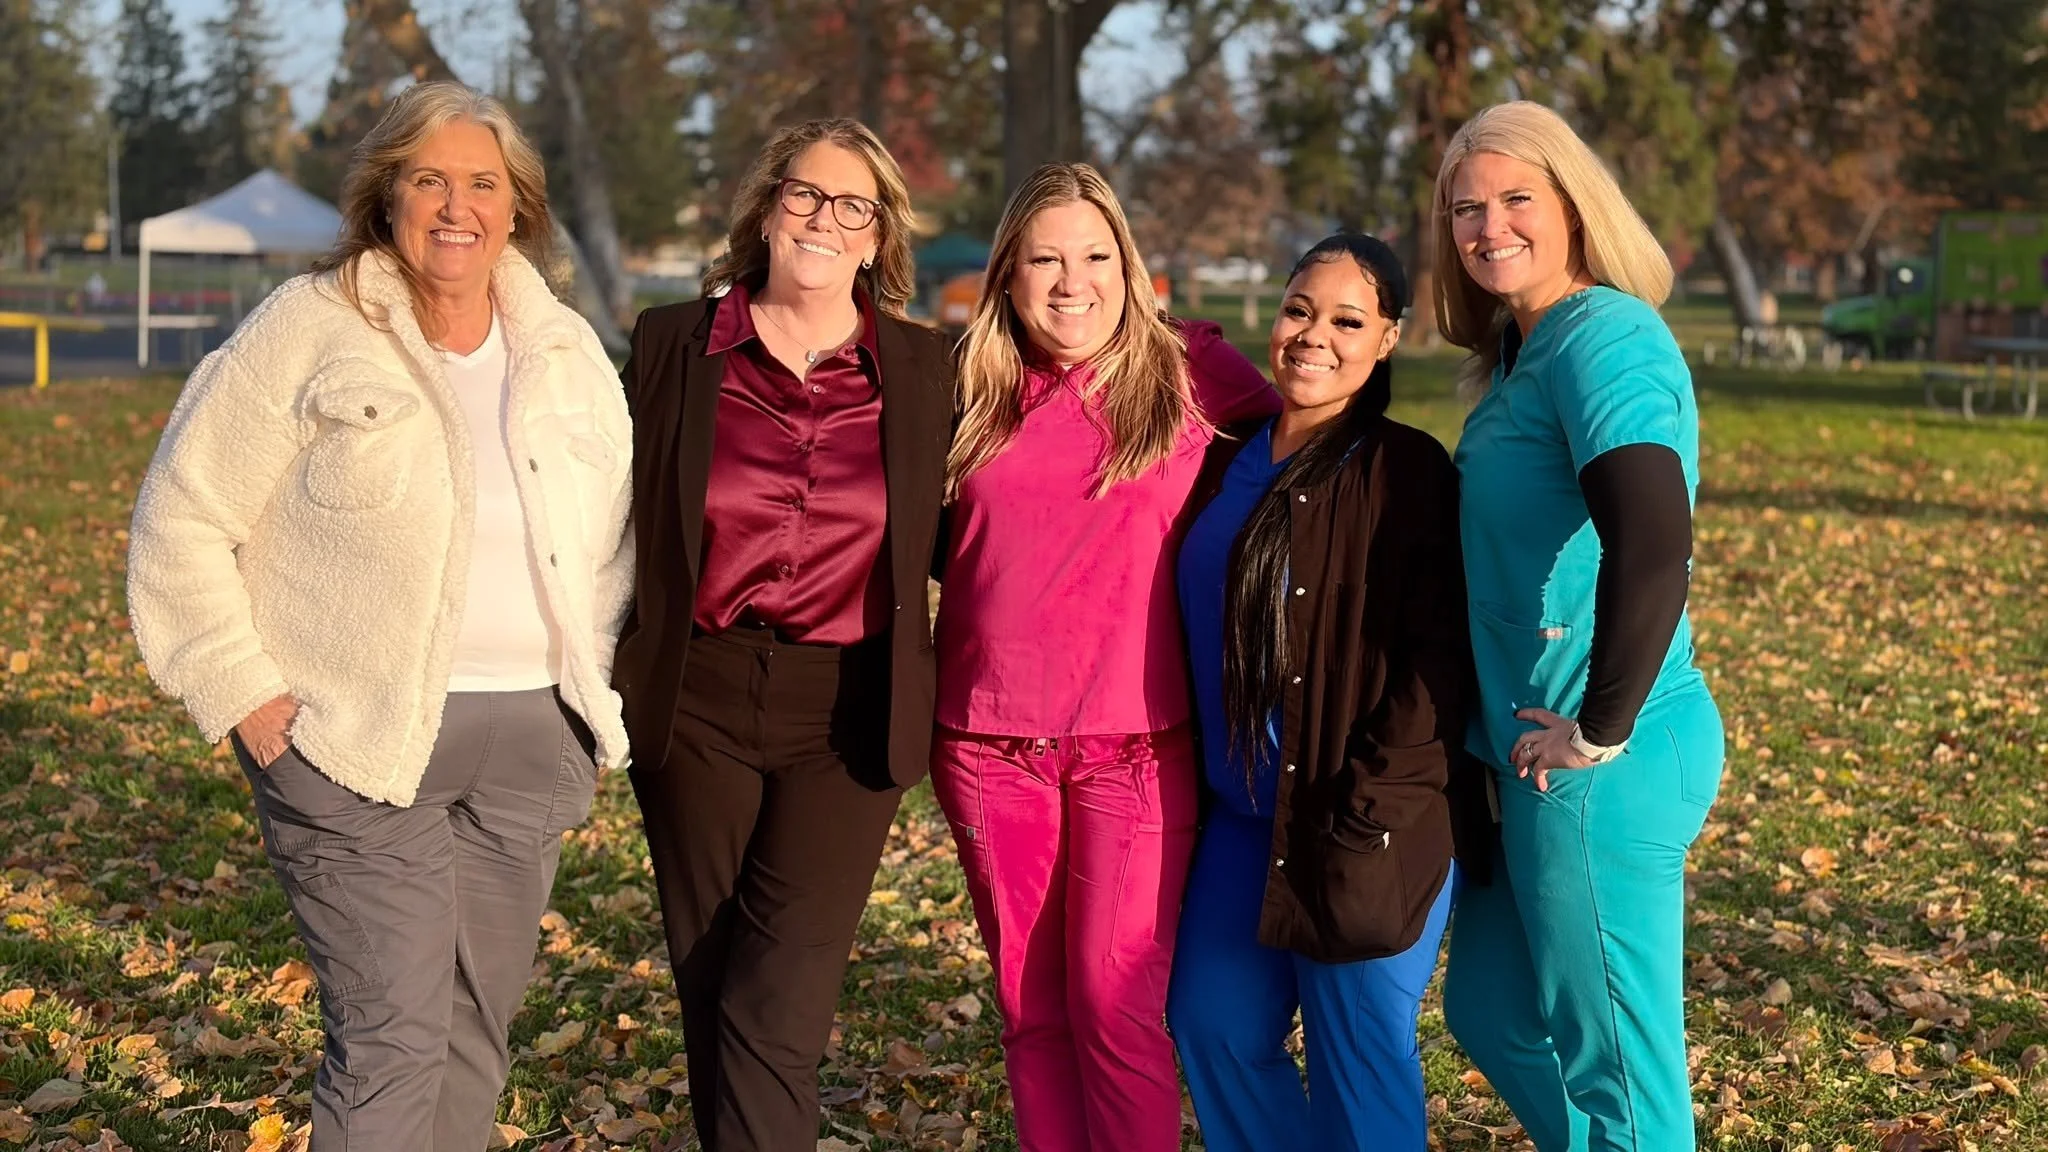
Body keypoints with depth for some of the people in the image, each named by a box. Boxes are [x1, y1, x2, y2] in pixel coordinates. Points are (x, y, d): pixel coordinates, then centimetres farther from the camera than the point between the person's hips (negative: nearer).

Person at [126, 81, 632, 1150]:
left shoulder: (568, 351, 9)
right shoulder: (308, 332, -5)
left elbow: (615, 527, 21)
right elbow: (182, 517, -5)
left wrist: (587, 675, 9)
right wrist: (243, 694, -9)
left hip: (533, 740, 5)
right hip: (360, 742, -5)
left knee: (477, 1026, 11)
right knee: (392, 1038, -8)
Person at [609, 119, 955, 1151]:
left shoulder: (923, 371, 3)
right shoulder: (672, 343, 2)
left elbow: (948, 539, 11)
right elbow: (622, 519, 7)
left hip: (848, 713, -1)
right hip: (698, 702, 1)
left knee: (780, 1009, -9)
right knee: (709, 993, 10)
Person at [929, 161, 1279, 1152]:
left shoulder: (1188, 368, 1)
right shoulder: (972, 392, 9)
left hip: (1137, 741, -3)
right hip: (989, 742, 3)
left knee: (1117, 1000, -5)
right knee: (1029, 1005, 9)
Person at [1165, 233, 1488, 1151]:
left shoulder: (1406, 472, -10)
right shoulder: (1230, 464, 10)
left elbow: (1436, 656, -15)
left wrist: (1372, 815, -19)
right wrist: (1191, 787, 11)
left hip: (1366, 827, -7)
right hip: (1243, 815, 7)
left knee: (1358, 1057, 2)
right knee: (1212, 1023, 10)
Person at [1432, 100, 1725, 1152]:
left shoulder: (1604, 337, -17)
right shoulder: (1523, 352, 12)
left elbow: (1652, 545, -31)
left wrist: (1600, 732, -22)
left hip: (1602, 768, -10)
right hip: (1535, 752, 10)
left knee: (1614, 1065, 3)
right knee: (1493, 1012, 22)